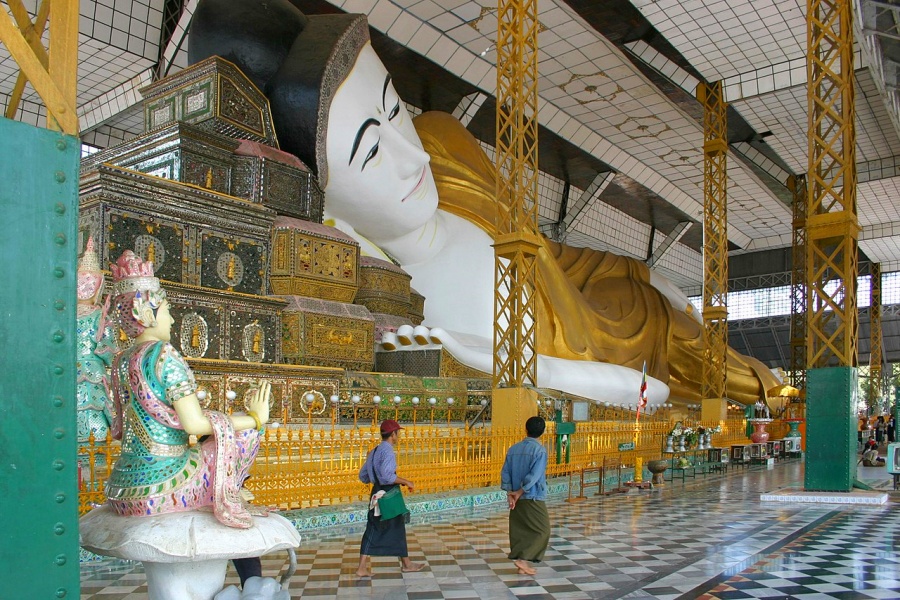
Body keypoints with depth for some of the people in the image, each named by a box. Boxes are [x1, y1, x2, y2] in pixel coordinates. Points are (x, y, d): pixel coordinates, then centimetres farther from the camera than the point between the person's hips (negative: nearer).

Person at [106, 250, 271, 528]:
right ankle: (225, 500, 13)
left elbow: (118, 429, 16)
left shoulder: (121, 361, 10)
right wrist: (256, 417, -8)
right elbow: (195, 424, -19)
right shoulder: (164, 354, -14)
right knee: (244, 429, 4)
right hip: (160, 489, -9)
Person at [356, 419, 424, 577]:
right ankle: (406, 564, 22)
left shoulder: (374, 451, 12)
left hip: (376, 494, 8)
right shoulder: (388, 451, -17)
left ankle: (363, 567, 4)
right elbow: (387, 475, -29)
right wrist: (405, 482, -19)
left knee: (372, 531, 7)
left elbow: (363, 477, 16)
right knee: (397, 530, 7)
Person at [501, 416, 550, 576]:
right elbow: (534, 475, -19)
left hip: (516, 498, 6)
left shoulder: (513, 449, 5)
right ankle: (523, 559, -6)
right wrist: (519, 492, -12)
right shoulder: (540, 450, -12)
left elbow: (505, 472, 1)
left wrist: (510, 493, -4)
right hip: (534, 498, -6)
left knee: (519, 530, 12)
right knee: (542, 530, 4)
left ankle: (522, 565, 15)